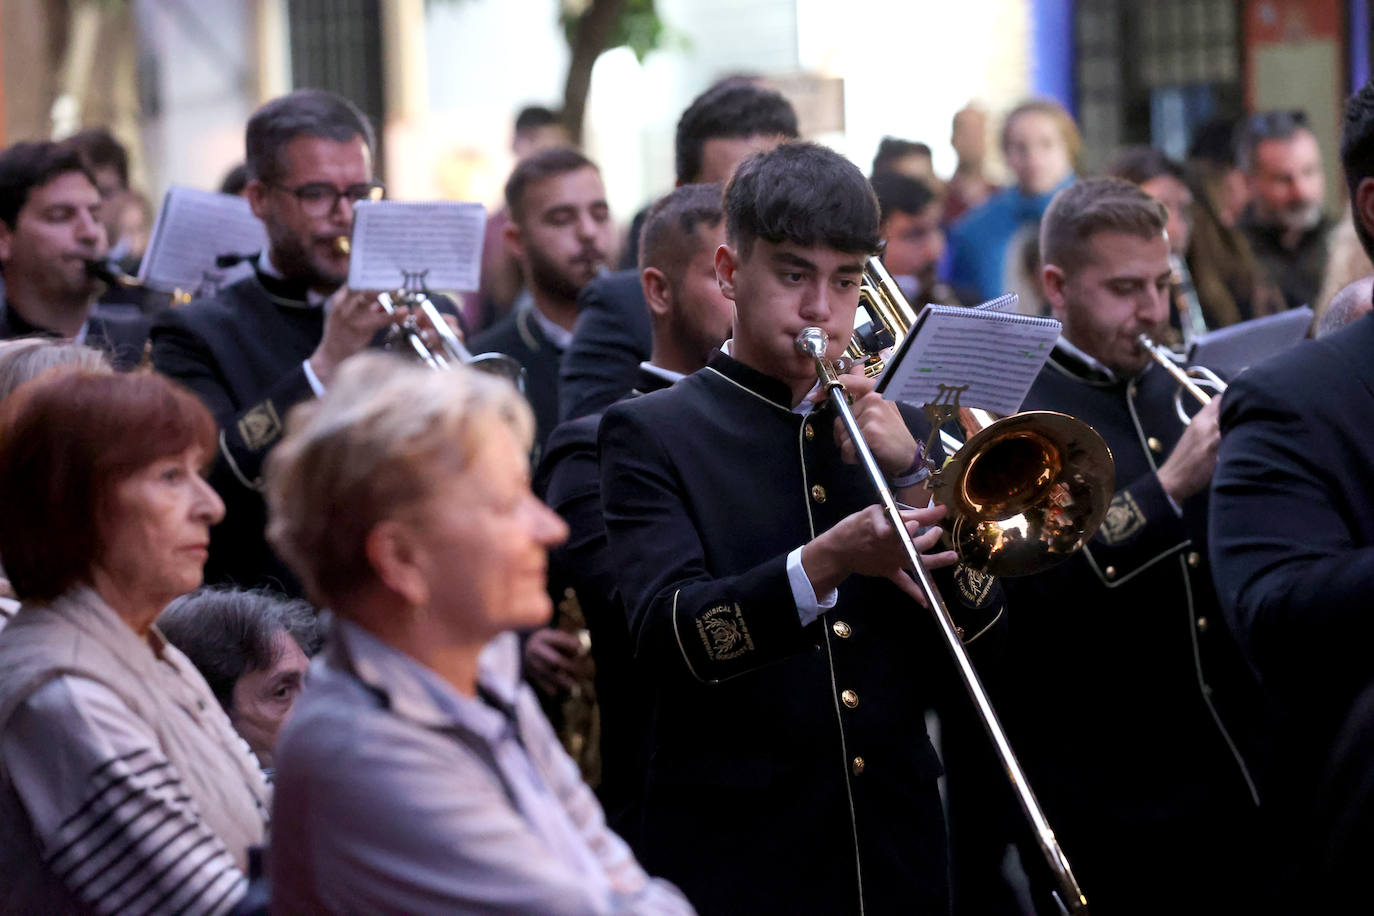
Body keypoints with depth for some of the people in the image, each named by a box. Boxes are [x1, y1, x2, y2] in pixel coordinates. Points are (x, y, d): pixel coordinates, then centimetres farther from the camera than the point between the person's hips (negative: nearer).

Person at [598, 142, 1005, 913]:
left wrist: (913, 472, -9)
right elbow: (667, 638, -17)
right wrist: (823, 565, -31)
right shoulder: (653, 434, -2)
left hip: (899, 851, 4)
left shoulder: (894, 432, 12)